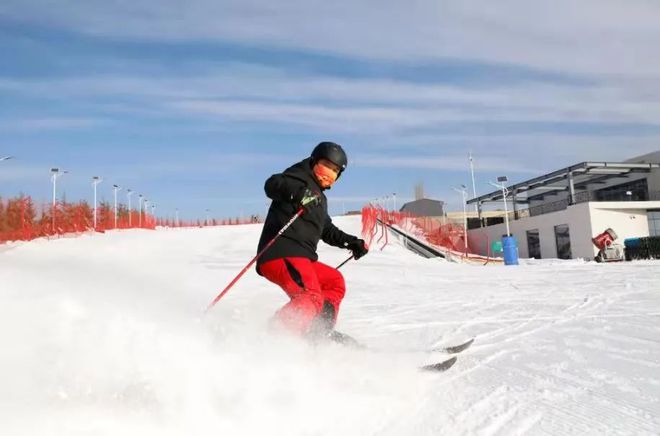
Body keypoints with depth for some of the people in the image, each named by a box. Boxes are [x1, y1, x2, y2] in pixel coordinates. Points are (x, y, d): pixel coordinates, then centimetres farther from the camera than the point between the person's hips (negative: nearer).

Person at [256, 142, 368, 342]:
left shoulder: (319, 198, 28)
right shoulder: (299, 178, 0)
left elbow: (327, 230, 39)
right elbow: (272, 185, -21)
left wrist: (351, 242, 30)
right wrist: (296, 192, -39)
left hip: (301, 258, 10)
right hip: (282, 255, -10)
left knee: (334, 281, 22)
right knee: (311, 298, -27)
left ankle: (321, 332, 15)